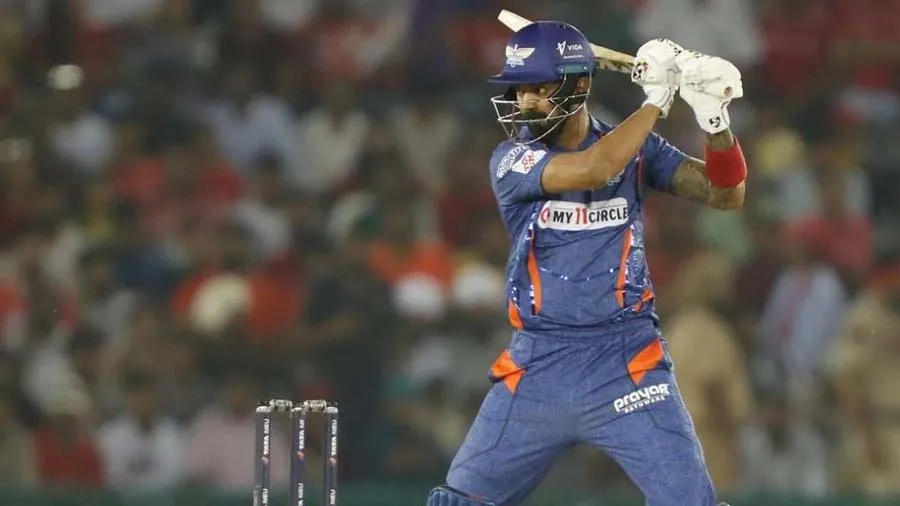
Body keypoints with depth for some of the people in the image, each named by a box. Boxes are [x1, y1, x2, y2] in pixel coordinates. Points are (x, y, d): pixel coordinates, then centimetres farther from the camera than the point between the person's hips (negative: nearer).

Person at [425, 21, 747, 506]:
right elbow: (593, 169, -23)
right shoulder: (511, 161, -5)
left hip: (625, 365, 0)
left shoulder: (636, 149, 2)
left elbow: (725, 194, -5)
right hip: (536, 370, 0)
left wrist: (714, 118, -21)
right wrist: (657, 98, -18)